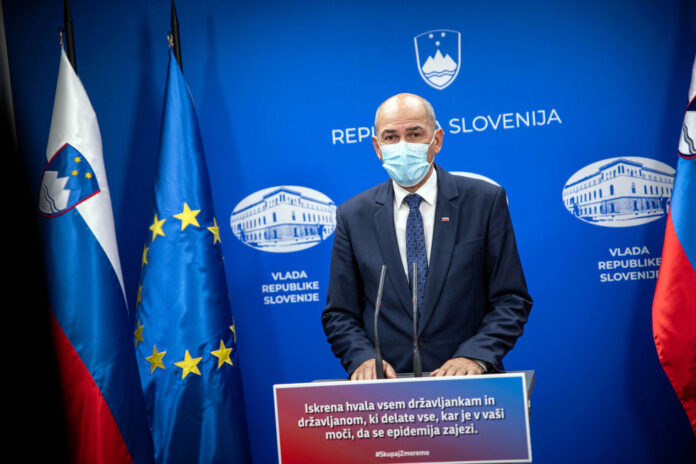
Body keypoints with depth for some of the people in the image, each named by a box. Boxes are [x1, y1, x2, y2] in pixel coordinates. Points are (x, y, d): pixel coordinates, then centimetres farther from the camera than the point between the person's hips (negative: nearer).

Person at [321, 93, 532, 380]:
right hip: (386, 382, 1)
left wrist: (476, 355, -12)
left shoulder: (485, 201, 2)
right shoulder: (353, 216, 6)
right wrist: (363, 357, -10)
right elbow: (339, 314, 8)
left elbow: (512, 300, 2)